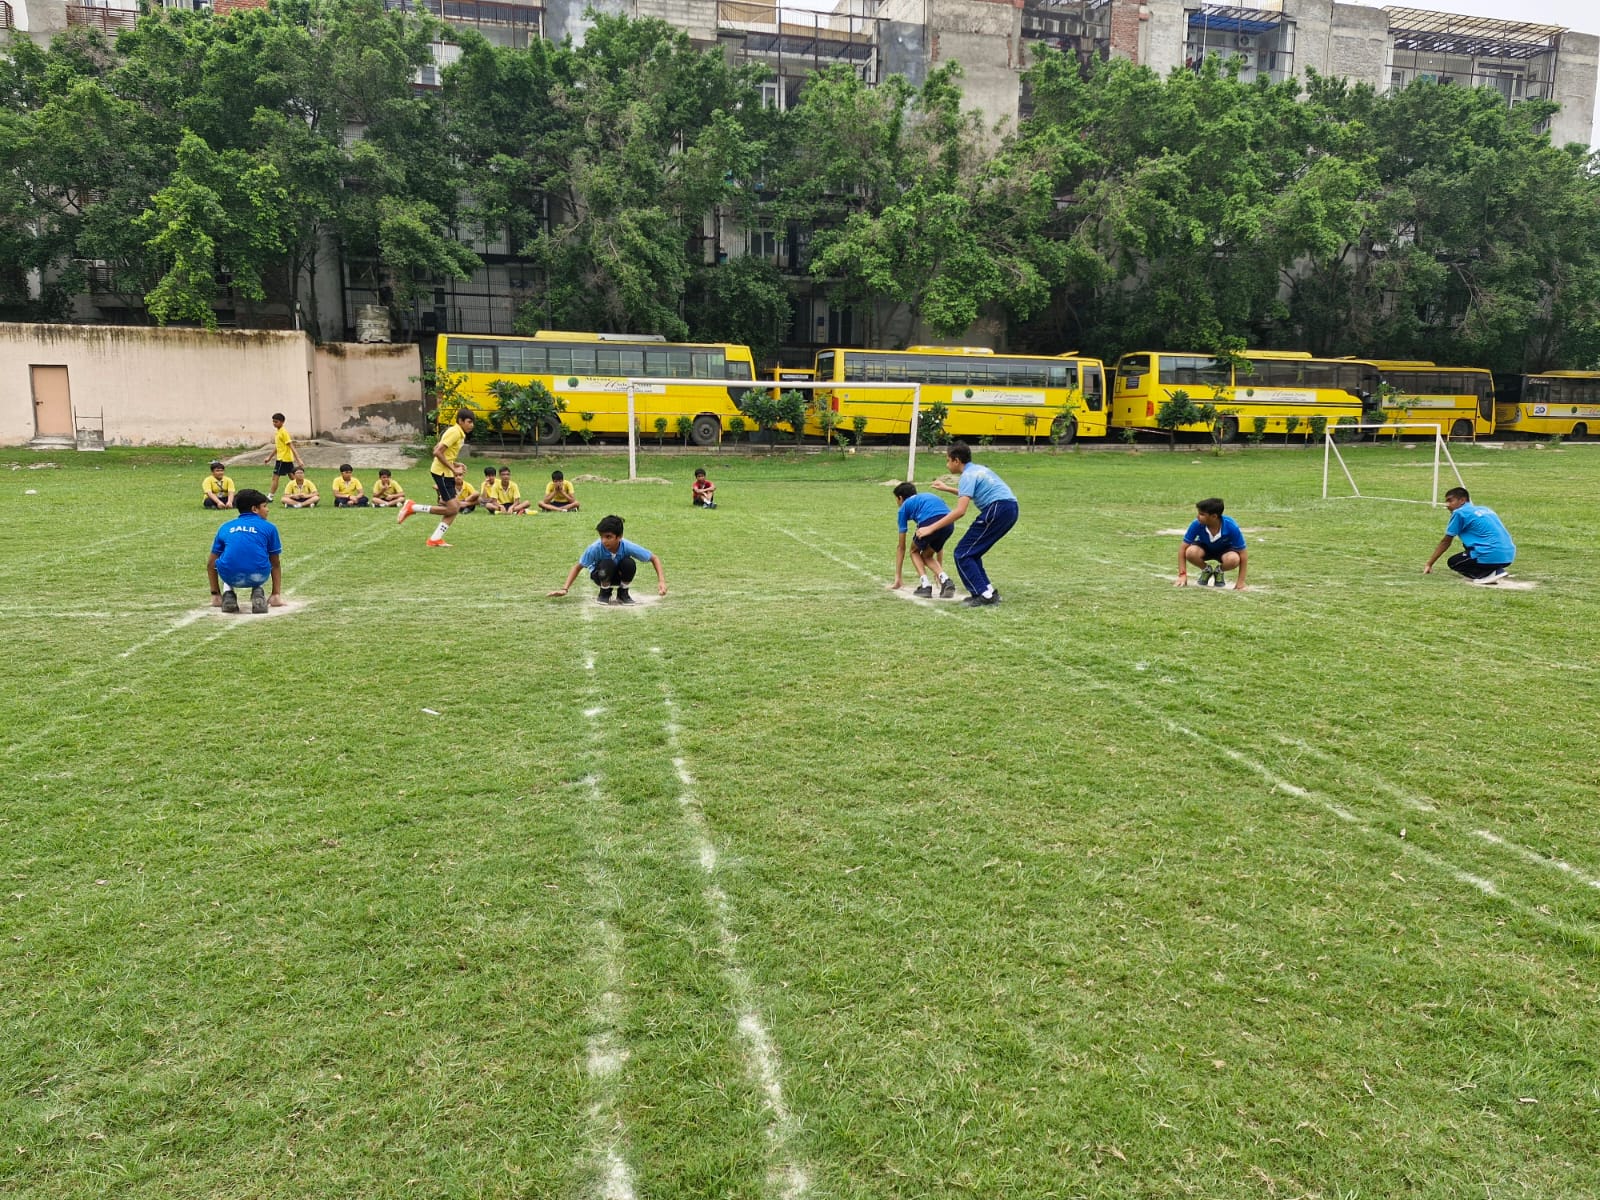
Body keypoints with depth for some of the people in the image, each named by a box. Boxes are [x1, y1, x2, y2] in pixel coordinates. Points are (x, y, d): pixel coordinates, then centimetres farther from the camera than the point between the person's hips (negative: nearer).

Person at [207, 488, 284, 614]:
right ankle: (258, 595, 11)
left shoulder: (225, 527, 22)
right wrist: (276, 595, 26)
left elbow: (211, 564, 24)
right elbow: (275, 564, 20)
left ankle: (228, 595, 14)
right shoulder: (269, 527, 16)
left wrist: (215, 594, 31)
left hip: (231, 578, 1)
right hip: (257, 577, -1)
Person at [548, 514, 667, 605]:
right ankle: (604, 593, -5)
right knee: (607, 564, -36)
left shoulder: (627, 547, -30)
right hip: (601, 577, -1)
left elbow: (654, 559, -21)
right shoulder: (596, 548, -31)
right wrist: (565, 589, -29)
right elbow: (578, 566, -18)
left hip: (620, 576, 1)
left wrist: (661, 581, -33)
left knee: (629, 563, -33)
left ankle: (623, 593, -4)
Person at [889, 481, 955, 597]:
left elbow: (901, 546, 27)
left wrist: (897, 579, 31)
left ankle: (925, 585, 8)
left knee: (915, 551, 26)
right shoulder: (927, 497, 40)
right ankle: (945, 580, 4)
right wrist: (939, 569, 50)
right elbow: (938, 540, 43)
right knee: (927, 555, 27)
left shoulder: (904, 507, 26)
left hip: (929, 522, -4)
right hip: (948, 522, 4)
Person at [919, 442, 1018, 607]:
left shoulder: (968, 475, -7)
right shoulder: (977, 469, 21)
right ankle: (989, 592, 13)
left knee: (963, 554, -3)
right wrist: (948, 489, 46)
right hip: (1010, 509, 9)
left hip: (997, 509, -9)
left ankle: (984, 594, -10)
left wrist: (931, 528, -17)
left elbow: (960, 511, -18)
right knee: (971, 553, 17)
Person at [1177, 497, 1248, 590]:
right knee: (1191, 552, -33)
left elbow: (1243, 554, -24)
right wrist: (1182, 574, -28)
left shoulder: (1231, 527, -33)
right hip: (1205, 548, 1)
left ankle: (1220, 571, 3)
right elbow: (1183, 548, -21)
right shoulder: (1196, 524, -30)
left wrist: (1240, 582, -25)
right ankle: (1206, 570, 3)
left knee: (1233, 559, -36)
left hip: (1225, 549, -1)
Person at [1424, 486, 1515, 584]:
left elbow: (1445, 542, 5)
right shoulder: (1484, 509, 23)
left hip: (1492, 556, -8)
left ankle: (1490, 574, -5)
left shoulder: (1459, 513, 2)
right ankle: (1496, 569, 10)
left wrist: (1429, 564, 12)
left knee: (1452, 562, 11)